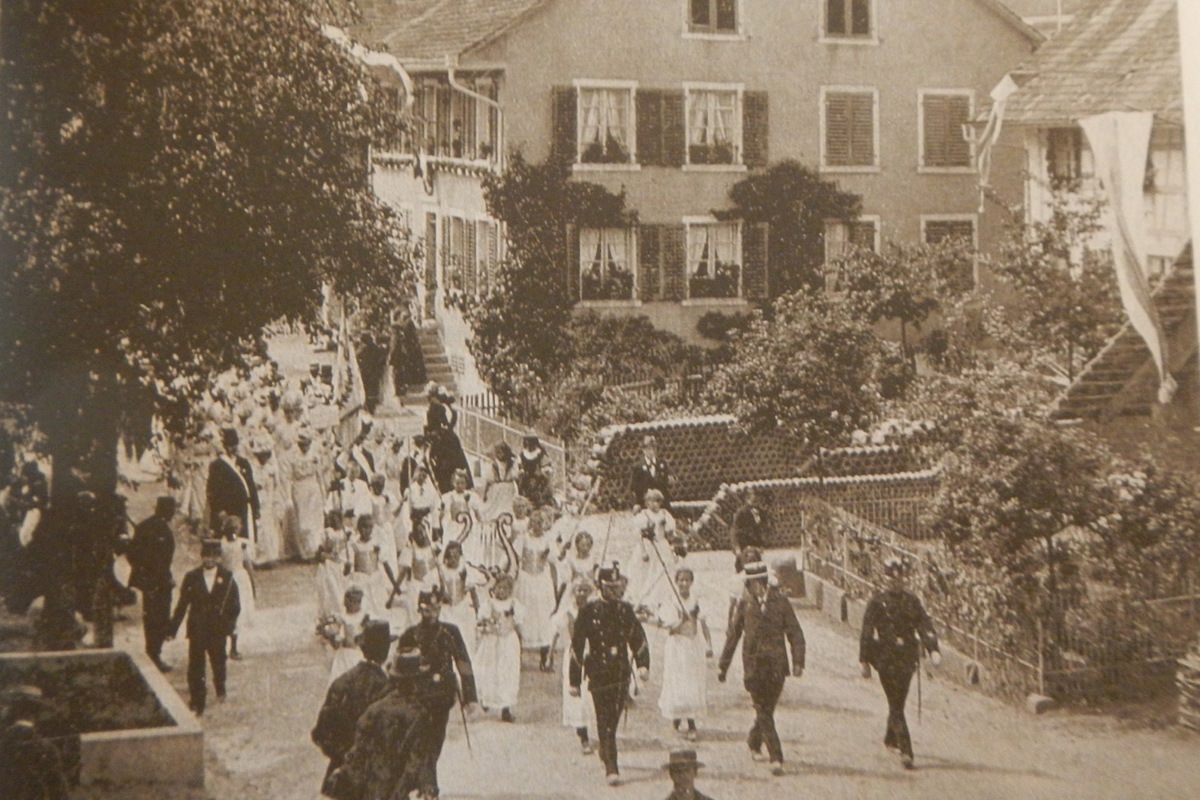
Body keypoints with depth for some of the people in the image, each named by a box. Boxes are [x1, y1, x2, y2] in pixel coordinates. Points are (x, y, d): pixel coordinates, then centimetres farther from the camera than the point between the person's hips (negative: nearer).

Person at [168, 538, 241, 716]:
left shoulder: (226, 577, -1)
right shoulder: (192, 578, -1)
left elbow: (235, 605, 3)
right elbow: (182, 605, 2)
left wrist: (229, 624, -7)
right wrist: (173, 629, -1)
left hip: (218, 630, 0)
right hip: (197, 630, 0)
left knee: (218, 662, 14)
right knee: (195, 668, -3)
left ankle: (220, 689, 42)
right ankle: (197, 701, 5)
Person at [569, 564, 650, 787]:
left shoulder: (626, 610, 8)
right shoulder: (588, 612, -3)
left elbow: (638, 639, 9)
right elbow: (577, 646, 0)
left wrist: (643, 664, -9)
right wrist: (575, 680, -1)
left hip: (621, 674, 4)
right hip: (598, 674, -3)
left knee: (613, 720, 12)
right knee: (605, 721, -9)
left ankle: (606, 753, 36)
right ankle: (611, 769, -10)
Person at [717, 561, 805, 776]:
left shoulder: (780, 601, 1)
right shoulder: (744, 604, 2)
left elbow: (795, 633, 1)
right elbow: (733, 635, 9)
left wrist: (798, 661, -9)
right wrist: (723, 666, 12)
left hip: (776, 666, 1)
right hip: (754, 666, -1)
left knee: (766, 710, 11)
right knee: (763, 712, -5)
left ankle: (754, 744, 37)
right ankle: (776, 758, -4)